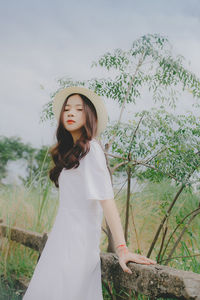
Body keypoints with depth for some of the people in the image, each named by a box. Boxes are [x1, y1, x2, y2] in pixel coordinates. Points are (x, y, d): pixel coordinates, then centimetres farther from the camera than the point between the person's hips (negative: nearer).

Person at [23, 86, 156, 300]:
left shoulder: (91, 149, -11)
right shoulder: (70, 151, 15)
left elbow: (106, 199, -19)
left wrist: (122, 249, -23)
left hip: (79, 241, -8)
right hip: (62, 238, 8)